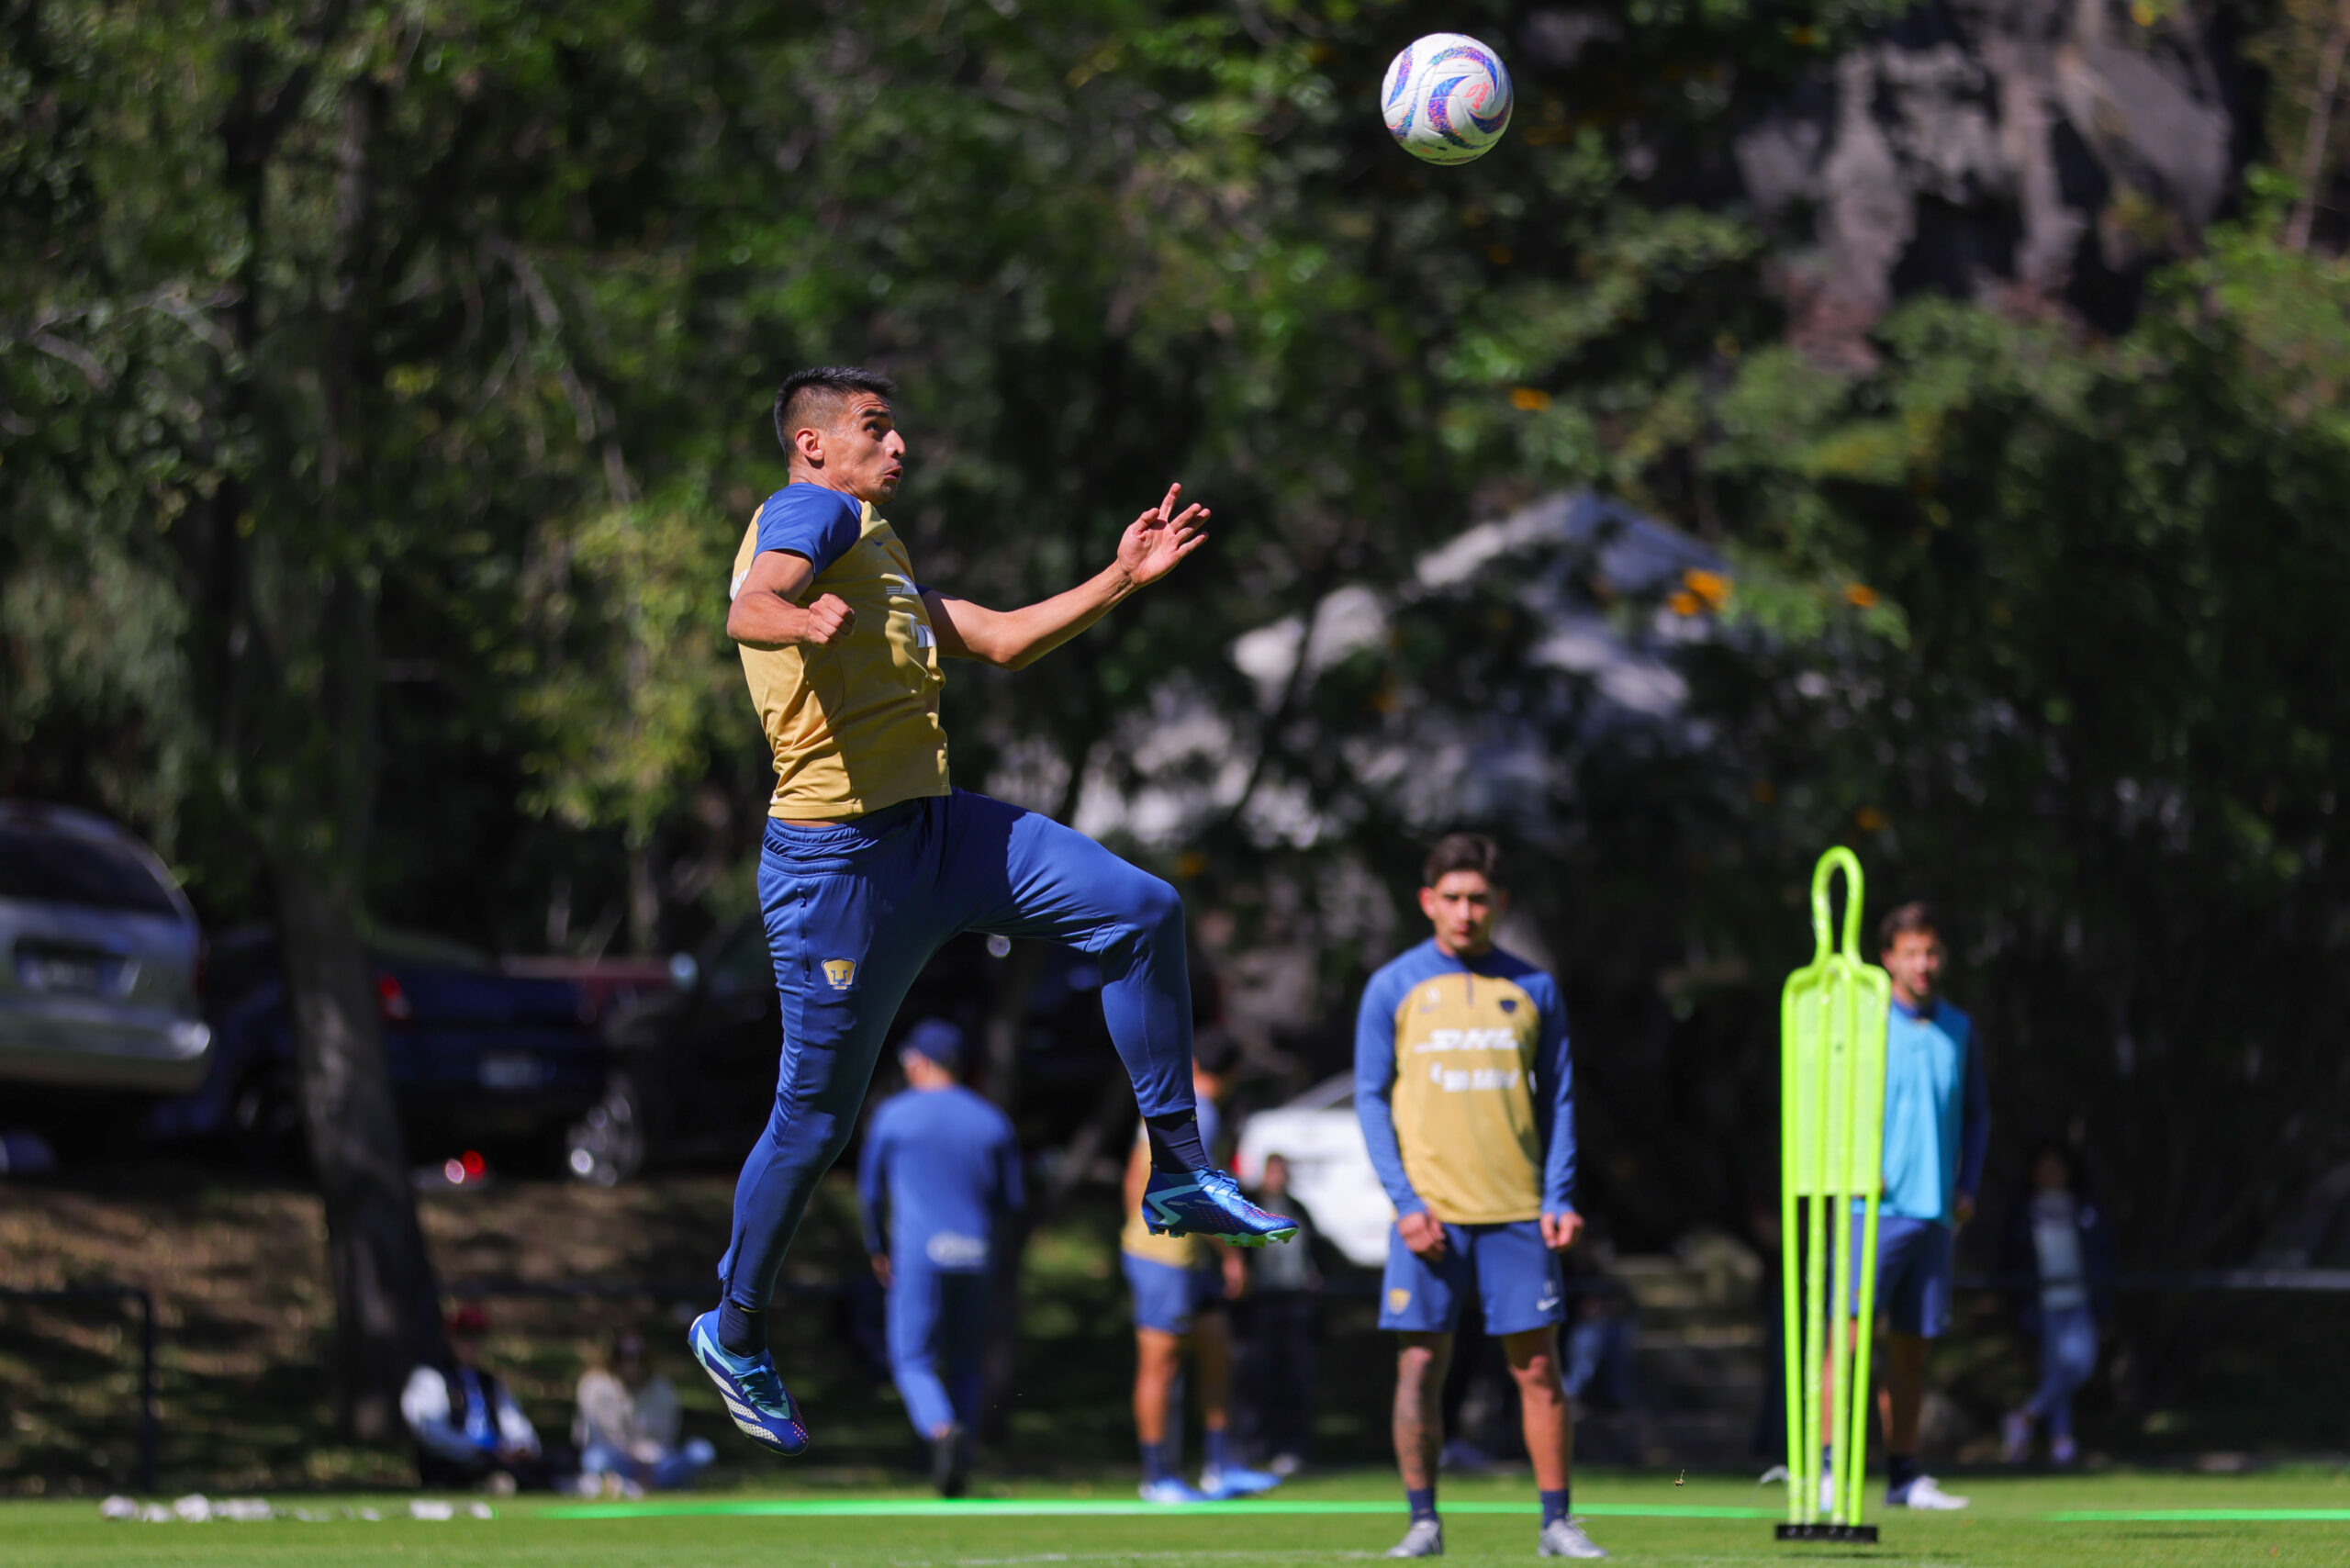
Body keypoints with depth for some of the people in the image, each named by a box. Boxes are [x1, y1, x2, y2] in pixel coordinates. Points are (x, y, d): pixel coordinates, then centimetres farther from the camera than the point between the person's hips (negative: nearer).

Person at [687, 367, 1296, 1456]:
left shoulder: (876, 552, 23)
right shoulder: (813, 511, -7)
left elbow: (1000, 642, 27)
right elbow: (750, 609, -27)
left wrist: (1120, 580, 19)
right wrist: (801, 619, -51)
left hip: (935, 830, 9)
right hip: (838, 860, -9)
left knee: (1142, 911, -3)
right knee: (817, 1113, -1)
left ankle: (1179, 1176, 3)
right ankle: (734, 1331, 18)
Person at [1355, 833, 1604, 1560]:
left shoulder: (1532, 989, 9)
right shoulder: (1394, 988, 4)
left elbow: (1557, 1099, 11)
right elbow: (1372, 1099, 3)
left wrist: (1559, 1198, -1)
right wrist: (1404, 1201, -8)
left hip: (1518, 1213, 1)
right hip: (1430, 1212, -1)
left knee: (1538, 1367, 0)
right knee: (1420, 1366, -1)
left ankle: (1556, 1521, 6)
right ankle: (1423, 1520, 7)